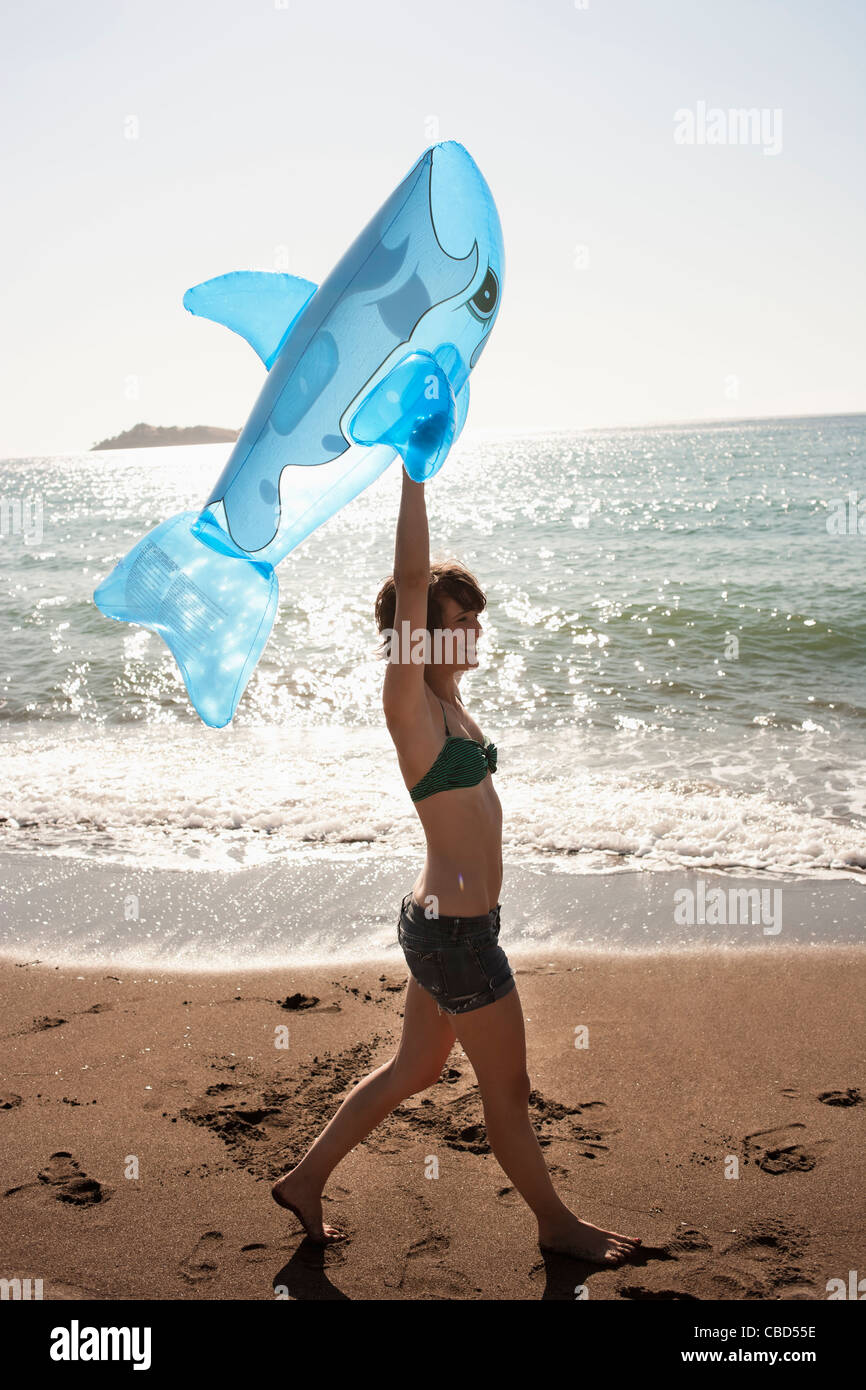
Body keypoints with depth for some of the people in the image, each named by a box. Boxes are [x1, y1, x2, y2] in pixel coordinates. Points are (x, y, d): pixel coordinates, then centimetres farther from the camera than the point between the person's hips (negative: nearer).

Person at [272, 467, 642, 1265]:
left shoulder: (446, 698, 7)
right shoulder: (409, 701, -16)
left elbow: (422, 582, 15)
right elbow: (411, 580, -24)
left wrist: (417, 468, 14)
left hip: (448, 922, 9)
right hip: (456, 931, -9)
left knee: (412, 1072, 22)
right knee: (508, 1090, 10)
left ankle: (306, 1180, 35)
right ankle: (556, 1223, 31)